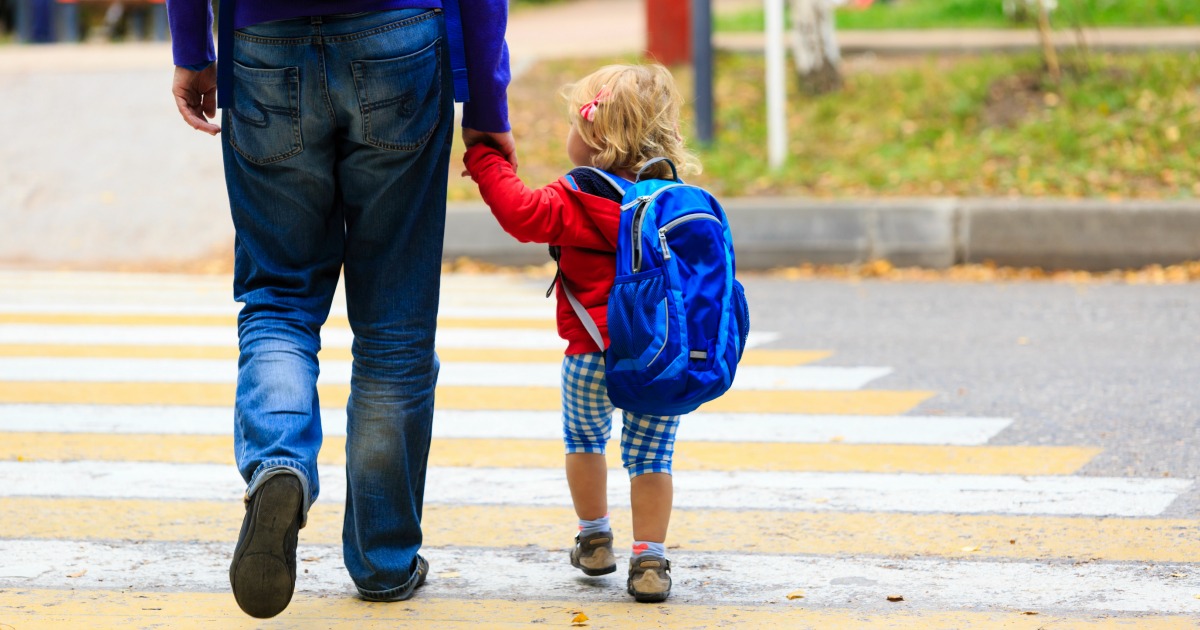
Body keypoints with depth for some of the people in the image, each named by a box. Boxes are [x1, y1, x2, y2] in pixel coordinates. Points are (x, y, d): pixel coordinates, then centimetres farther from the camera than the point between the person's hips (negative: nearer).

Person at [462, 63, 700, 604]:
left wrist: (485, 160, -13)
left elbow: (523, 214, -21)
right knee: (650, 454, 8)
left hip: (594, 353, -3)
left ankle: (594, 539, 30)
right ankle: (650, 561, 2)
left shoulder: (581, 199, -12)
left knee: (583, 438, 22)